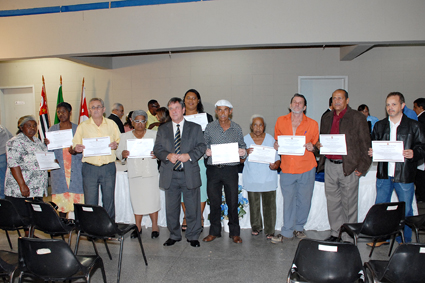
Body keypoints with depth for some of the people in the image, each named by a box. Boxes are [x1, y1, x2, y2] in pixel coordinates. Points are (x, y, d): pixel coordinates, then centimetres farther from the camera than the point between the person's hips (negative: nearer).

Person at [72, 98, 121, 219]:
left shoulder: (111, 124, 10)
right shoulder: (82, 126, 9)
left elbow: (120, 142, 12)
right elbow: (75, 146, 9)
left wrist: (116, 145, -11)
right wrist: (77, 148, -14)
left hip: (108, 167, 0)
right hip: (89, 168, 0)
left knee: (109, 199, 7)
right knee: (90, 202, 0)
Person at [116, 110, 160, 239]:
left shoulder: (154, 134, 8)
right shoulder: (125, 136, 11)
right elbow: (118, 152, 8)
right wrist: (122, 154, -15)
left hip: (150, 172, -1)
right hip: (134, 173, 2)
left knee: (152, 198, -3)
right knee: (136, 199, 4)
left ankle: (155, 226, 9)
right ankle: (138, 226, 17)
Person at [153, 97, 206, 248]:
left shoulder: (195, 128, 8)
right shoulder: (162, 129, 12)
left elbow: (201, 146, 0)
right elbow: (157, 149, 6)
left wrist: (189, 155, -16)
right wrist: (168, 156, -14)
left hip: (190, 174, -2)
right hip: (170, 175, 2)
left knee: (193, 207, 5)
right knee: (171, 208, 10)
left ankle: (193, 236, 22)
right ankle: (174, 235, 28)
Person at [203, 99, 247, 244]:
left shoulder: (237, 128, 7)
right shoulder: (210, 127, 6)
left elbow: (242, 146, 10)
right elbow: (203, 145, 8)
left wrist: (243, 152, -12)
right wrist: (206, 151, -14)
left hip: (231, 169, 0)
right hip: (213, 169, 1)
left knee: (233, 202, 4)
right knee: (214, 202, 8)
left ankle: (235, 232, 19)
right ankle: (214, 231, 23)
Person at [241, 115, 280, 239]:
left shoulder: (270, 139, 2)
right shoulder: (245, 139, 3)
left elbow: (277, 158, 4)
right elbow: (241, 160, 2)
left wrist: (275, 165, -18)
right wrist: (246, 153, -19)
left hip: (268, 178, 0)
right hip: (252, 178, 1)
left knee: (269, 205, -1)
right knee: (254, 204, 8)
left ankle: (270, 231, 13)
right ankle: (256, 227, 29)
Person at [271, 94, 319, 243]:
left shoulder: (312, 124, 3)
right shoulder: (281, 121, 6)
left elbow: (316, 145, 11)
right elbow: (277, 140, 18)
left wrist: (311, 147, -11)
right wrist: (276, 145, -4)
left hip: (306, 169, 0)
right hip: (287, 168, 0)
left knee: (304, 200, 8)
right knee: (288, 200, 3)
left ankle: (299, 228, 29)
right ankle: (287, 232, 15)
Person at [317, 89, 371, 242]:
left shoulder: (357, 117, -3)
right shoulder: (326, 118, 13)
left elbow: (365, 144, -3)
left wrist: (362, 167, -8)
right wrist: (318, 144, 1)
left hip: (349, 166, -5)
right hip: (330, 165, 5)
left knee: (349, 203, 4)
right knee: (332, 201, 12)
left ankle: (349, 237, 17)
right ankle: (335, 232, 26)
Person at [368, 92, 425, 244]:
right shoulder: (379, 125, 10)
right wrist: (371, 152, -5)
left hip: (404, 175, -3)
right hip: (383, 174, 3)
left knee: (405, 210, 8)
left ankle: (406, 241, 25)